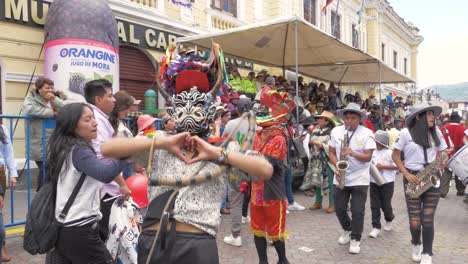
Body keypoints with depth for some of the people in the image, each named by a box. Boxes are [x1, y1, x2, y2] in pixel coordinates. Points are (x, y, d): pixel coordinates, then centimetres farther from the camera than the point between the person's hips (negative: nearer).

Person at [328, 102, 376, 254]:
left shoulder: (367, 133, -8)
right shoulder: (336, 131, 1)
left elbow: (368, 157, -13)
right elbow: (332, 153, 5)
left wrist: (352, 153, -30)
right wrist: (337, 165, -12)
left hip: (359, 179, -3)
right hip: (341, 178, 3)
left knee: (357, 211, -2)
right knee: (339, 209, 10)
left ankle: (355, 239, 15)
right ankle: (348, 230, 36)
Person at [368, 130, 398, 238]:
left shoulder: (389, 153, -10)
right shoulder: (373, 152, 5)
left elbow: (397, 166, -13)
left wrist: (382, 166, -19)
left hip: (387, 183, -4)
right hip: (374, 182, 5)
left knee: (385, 204, 7)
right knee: (374, 205, 2)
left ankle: (389, 221, 37)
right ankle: (376, 227, 7)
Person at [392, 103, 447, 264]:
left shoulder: (436, 133, 6)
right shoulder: (406, 133, -5)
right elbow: (395, 156, 0)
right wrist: (406, 174, -10)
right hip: (412, 179, -2)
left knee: (428, 220, -1)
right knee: (415, 221, -1)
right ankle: (416, 245, 29)